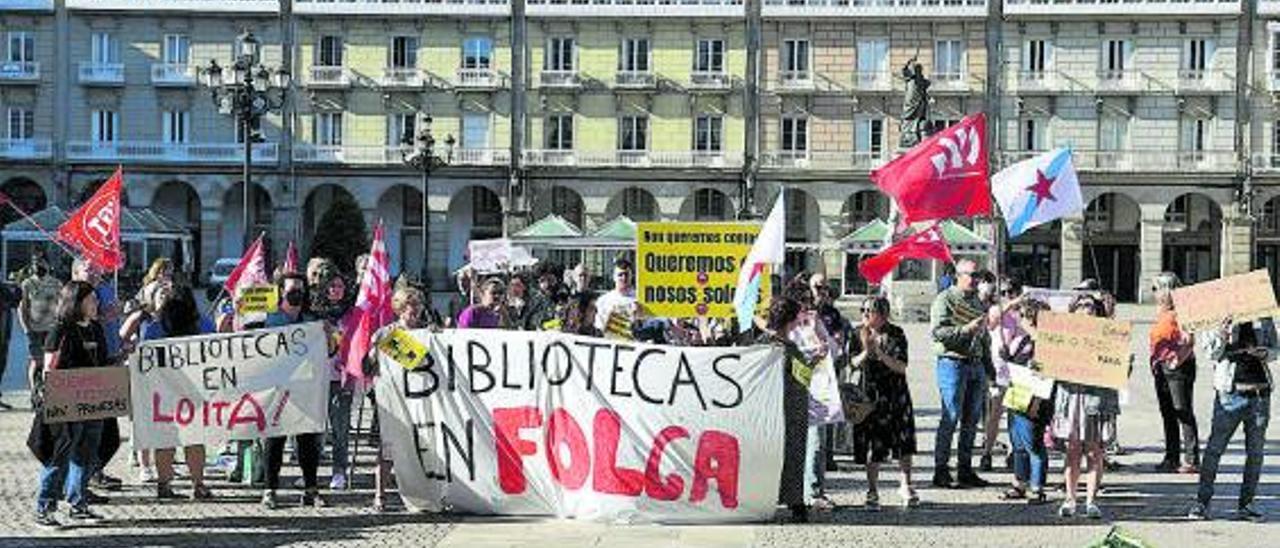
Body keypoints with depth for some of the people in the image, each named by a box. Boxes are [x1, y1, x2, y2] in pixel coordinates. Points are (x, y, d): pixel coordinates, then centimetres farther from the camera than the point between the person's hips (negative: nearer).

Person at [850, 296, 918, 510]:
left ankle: (906, 486, 18)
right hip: (870, 394, 0)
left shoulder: (896, 334, -4)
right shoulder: (859, 334, 1)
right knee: (872, 445, -2)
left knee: (903, 443, 2)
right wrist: (866, 351, -23)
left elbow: (901, 367, -11)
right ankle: (872, 492, 7)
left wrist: (879, 352, -21)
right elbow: (853, 363, -5)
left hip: (895, 394, 0)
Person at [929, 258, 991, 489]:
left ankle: (965, 470, 16)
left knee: (972, 419, 8)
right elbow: (937, 331, -15)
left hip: (976, 364, 7)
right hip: (953, 363, -7)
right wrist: (966, 329, -21)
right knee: (951, 418, -8)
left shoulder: (978, 302, 19)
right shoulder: (945, 299, -4)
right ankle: (941, 471, -3)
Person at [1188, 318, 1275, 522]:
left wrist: (1265, 353, -9)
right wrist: (1222, 337, -22)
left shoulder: (1264, 320, 10)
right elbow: (1211, 353, -2)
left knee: (1256, 452, 6)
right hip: (1230, 392, -3)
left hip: (1260, 392, 3)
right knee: (1215, 448, -5)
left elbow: (1275, 349, 15)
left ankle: (1246, 504, 15)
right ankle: (1202, 501, 1)